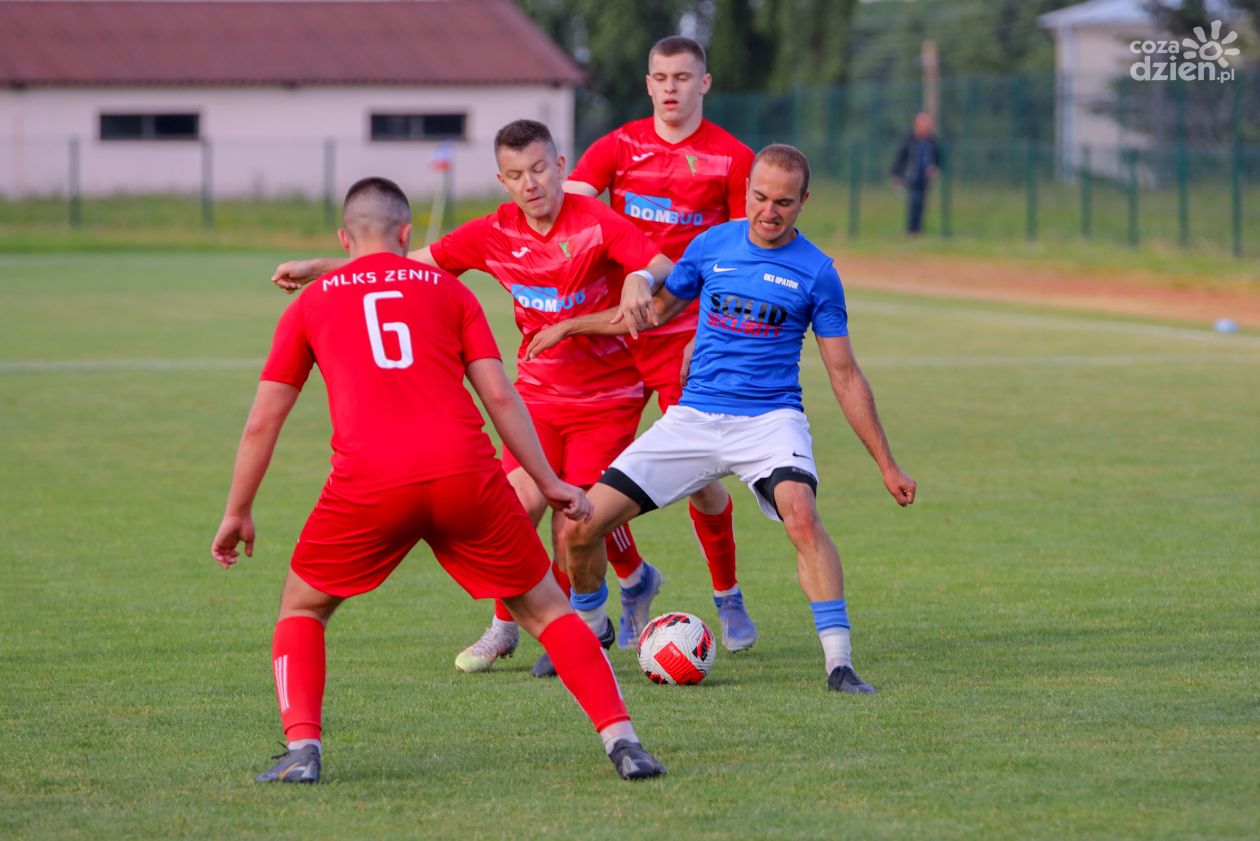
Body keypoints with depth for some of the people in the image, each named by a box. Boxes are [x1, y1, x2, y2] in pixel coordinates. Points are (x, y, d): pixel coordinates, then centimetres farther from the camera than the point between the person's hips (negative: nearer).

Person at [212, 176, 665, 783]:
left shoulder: (310, 305, 20)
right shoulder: (447, 290, 20)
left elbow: (261, 423, 20)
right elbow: (500, 396, 12)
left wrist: (237, 513, 30)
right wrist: (549, 484, 19)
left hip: (368, 483, 0)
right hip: (466, 474, 1)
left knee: (301, 610, 20)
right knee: (547, 609, 15)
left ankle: (302, 748, 0)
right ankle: (621, 739, 3)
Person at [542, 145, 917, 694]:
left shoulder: (815, 272, -1)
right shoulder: (711, 246, 6)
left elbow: (845, 375, 3)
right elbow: (655, 310, 22)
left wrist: (887, 465, 3)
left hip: (770, 418, -3)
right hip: (694, 416, 3)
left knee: (801, 514, -35)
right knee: (581, 527, -6)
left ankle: (839, 663, -30)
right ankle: (587, 630, 24)